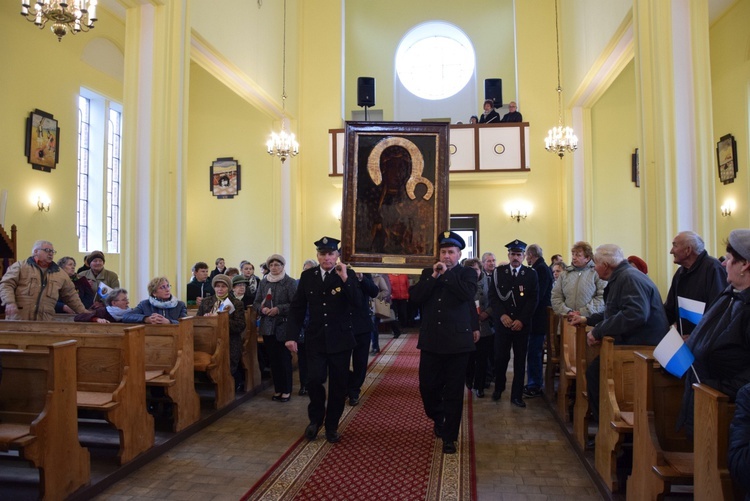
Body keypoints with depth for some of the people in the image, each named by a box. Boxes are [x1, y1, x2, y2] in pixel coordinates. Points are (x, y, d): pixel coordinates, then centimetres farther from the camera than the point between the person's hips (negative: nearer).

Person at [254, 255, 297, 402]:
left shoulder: (290, 282, -6)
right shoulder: (264, 282, 9)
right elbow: (256, 302, 10)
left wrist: (279, 309, -21)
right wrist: (262, 309, -10)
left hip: (284, 327, -4)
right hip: (267, 327, 4)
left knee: (285, 359, 1)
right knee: (273, 359, 10)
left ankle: (287, 390, 13)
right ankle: (277, 389, 21)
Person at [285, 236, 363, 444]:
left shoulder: (348, 275, -4)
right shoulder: (307, 276, 2)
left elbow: (357, 302, -18)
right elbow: (297, 308, 4)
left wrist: (345, 279, -27)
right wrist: (292, 335, -3)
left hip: (340, 339, -1)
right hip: (315, 339, 1)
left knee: (338, 385, 7)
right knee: (314, 380, -7)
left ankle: (332, 426, 26)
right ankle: (315, 419, 20)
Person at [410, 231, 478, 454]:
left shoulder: (467, 273, 2)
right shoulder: (428, 273, 9)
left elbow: (468, 294, -18)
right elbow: (415, 297, -5)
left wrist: (446, 274, -13)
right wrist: (434, 276, -12)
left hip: (457, 341, -2)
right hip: (431, 340, 3)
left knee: (454, 392, 5)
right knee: (427, 386, 9)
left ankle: (449, 437, 19)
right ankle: (439, 419, 39)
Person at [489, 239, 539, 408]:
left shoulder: (531, 274, 3)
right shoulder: (498, 272, 4)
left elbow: (533, 299, -2)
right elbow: (493, 296, 0)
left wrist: (521, 320, -11)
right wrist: (502, 315, -14)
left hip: (522, 324, 0)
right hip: (502, 322, 0)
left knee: (520, 360, 4)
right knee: (500, 357, 2)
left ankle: (517, 395, 14)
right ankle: (499, 387, 26)